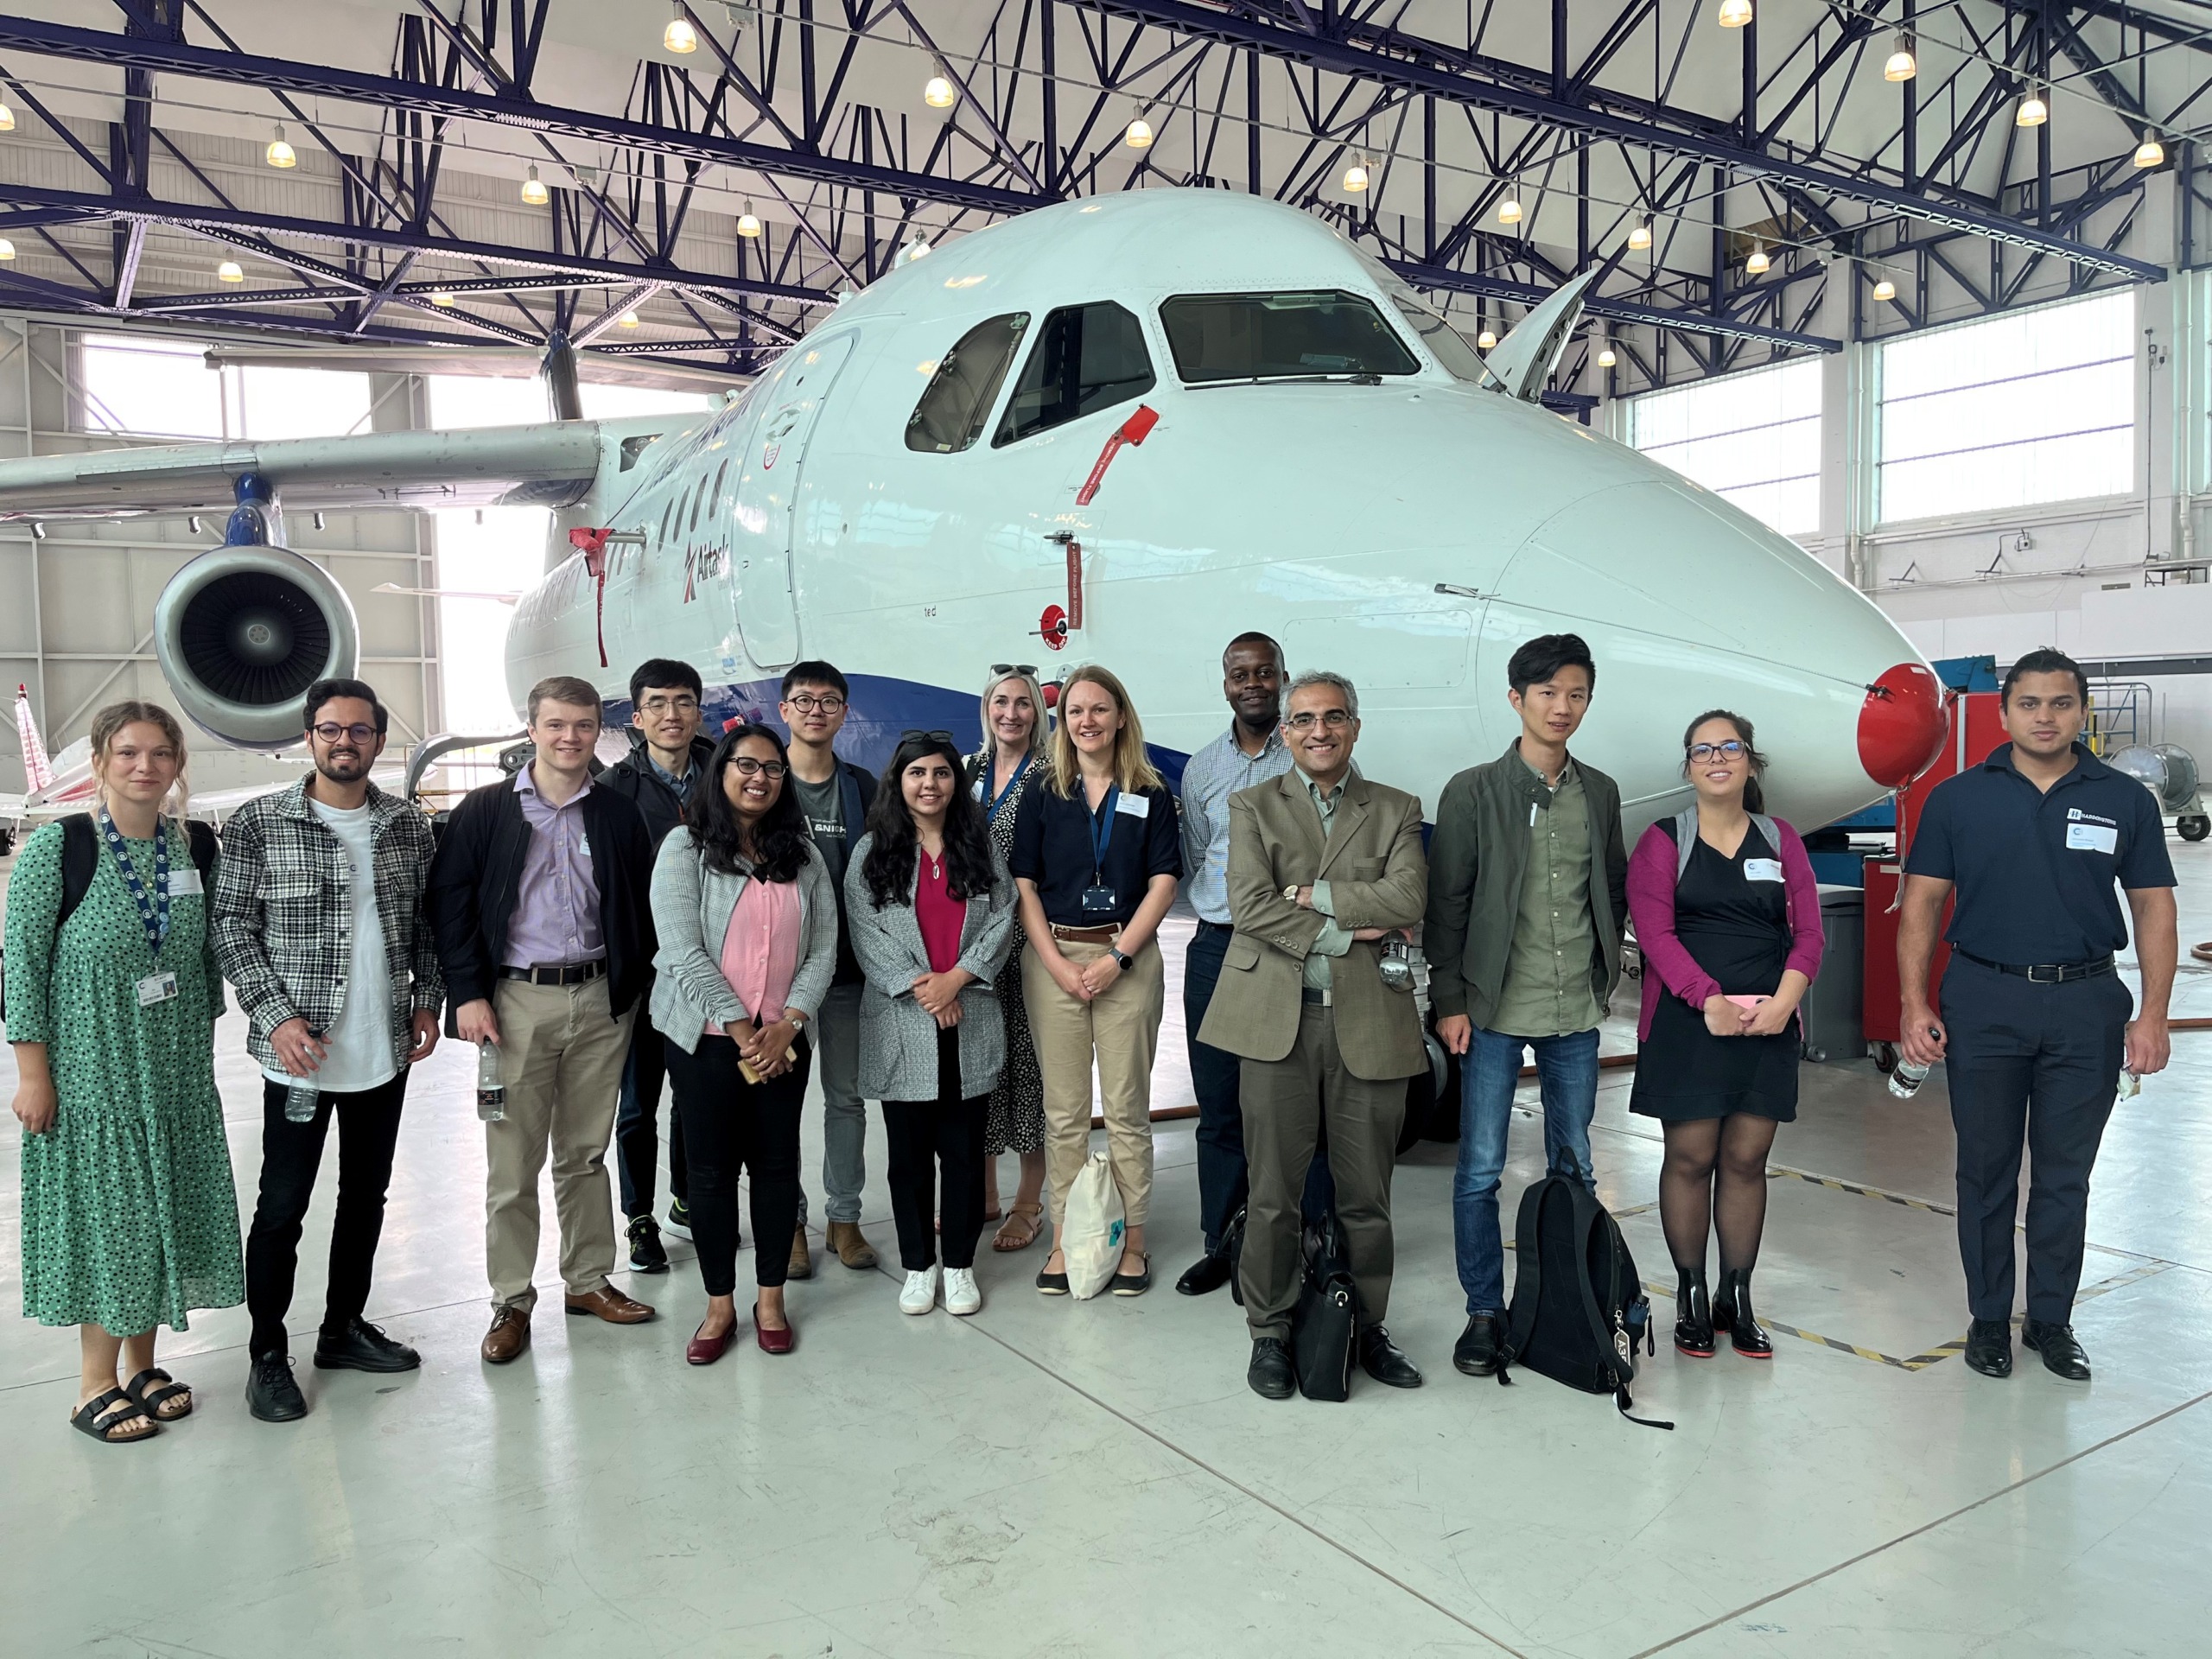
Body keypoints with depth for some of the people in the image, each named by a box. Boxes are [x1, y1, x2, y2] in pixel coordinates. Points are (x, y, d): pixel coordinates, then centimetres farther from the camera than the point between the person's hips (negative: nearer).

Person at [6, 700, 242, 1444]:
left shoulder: (195, 845, 2)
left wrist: (202, 1045, 11)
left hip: (177, 1075, 5)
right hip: (89, 1073, -4)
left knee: (164, 1212, 11)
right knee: (105, 1216, 3)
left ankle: (143, 1363, 28)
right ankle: (97, 1385, 18)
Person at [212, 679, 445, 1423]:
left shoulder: (409, 826, 5)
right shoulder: (259, 823, -6)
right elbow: (231, 927, -6)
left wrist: (428, 999, 3)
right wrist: (277, 1016, -14)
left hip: (386, 1050, 4)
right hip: (299, 1051, -4)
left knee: (366, 1196, 15)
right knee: (282, 1206, 4)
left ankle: (344, 1327, 31)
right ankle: (267, 1354, 19)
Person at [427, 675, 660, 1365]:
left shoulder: (619, 814, 5)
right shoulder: (484, 809, -1)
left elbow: (642, 907, 9)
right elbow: (449, 903, -2)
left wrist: (631, 986, 3)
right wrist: (467, 994, -9)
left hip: (600, 1000, 2)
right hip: (516, 999, -2)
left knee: (585, 1153, 13)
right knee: (512, 1162, 4)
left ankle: (588, 1280, 26)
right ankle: (511, 1302, 16)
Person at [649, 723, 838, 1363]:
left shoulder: (803, 854, 7)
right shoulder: (686, 849, -4)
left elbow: (823, 948, 2)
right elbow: (684, 951, -12)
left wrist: (788, 1024, -11)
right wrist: (740, 1029, -15)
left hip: (784, 1040, 3)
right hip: (706, 1038, -2)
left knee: (777, 1164, 8)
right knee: (711, 1167, 6)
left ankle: (771, 1299, 23)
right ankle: (719, 1306, 20)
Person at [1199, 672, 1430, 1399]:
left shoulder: (1396, 811, 11)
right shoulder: (1253, 806, 8)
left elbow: (1406, 900, -7)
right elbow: (1249, 905, -7)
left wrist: (1310, 892, -9)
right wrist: (1340, 935, -10)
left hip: (1368, 1020, 1)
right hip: (1278, 1018, -1)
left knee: (1367, 1195, 10)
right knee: (1275, 1193, 4)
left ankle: (1369, 1329, 26)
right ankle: (1270, 1332, 19)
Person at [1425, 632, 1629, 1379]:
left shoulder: (1600, 793, 8)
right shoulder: (1474, 791, -4)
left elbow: (1615, 890, 16)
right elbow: (1446, 903, -4)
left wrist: (1605, 967, 7)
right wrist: (1449, 1000, -7)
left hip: (1576, 1011, 4)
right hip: (1495, 1009, -3)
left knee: (1575, 1165, 12)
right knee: (1480, 1168, 1)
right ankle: (1485, 1312, 14)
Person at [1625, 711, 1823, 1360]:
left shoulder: (1781, 840, 11)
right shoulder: (1662, 842, 3)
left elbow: (1808, 933, 5)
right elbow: (1655, 932, -7)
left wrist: (1783, 1001, -12)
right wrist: (1708, 999, -19)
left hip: (1768, 1025, 3)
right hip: (1686, 1022, -2)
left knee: (1746, 1160, 6)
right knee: (1690, 1159, 0)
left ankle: (1736, 1299, 16)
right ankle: (1690, 1298, 12)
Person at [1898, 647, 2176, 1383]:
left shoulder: (2125, 800, 2)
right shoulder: (1958, 798, 0)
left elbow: (2154, 909, 3)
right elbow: (1920, 906, 0)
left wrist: (2152, 1015, -5)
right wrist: (1915, 1007, -7)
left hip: (2087, 1005, 1)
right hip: (1984, 1000, -1)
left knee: (2066, 1174, 10)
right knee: (1986, 1170, 9)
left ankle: (2051, 1319, 25)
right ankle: (1989, 1317, 22)